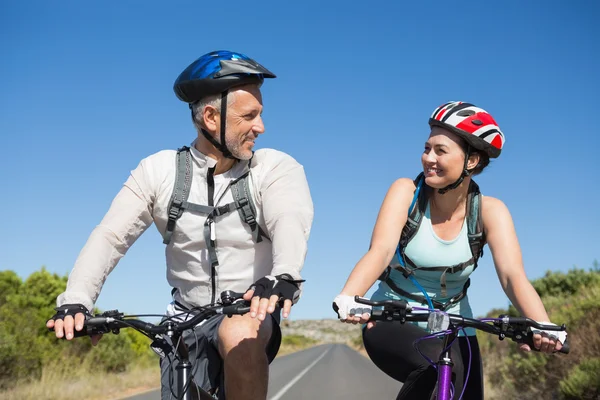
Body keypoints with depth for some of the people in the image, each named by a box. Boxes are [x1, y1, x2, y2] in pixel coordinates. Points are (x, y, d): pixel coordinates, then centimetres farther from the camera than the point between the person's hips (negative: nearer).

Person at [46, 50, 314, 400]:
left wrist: (283, 277, -50)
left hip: (252, 313, -3)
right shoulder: (159, 171, -3)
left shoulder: (276, 169, -9)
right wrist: (76, 301, -26)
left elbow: (291, 223, -28)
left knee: (239, 336, -34)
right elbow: (111, 236, -10)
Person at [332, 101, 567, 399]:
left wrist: (543, 327, -44)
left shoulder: (489, 211, -10)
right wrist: (347, 299, -48)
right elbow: (381, 251, -29)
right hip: (392, 324, -3)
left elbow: (513, 275, -24)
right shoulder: (406, 192, -14)